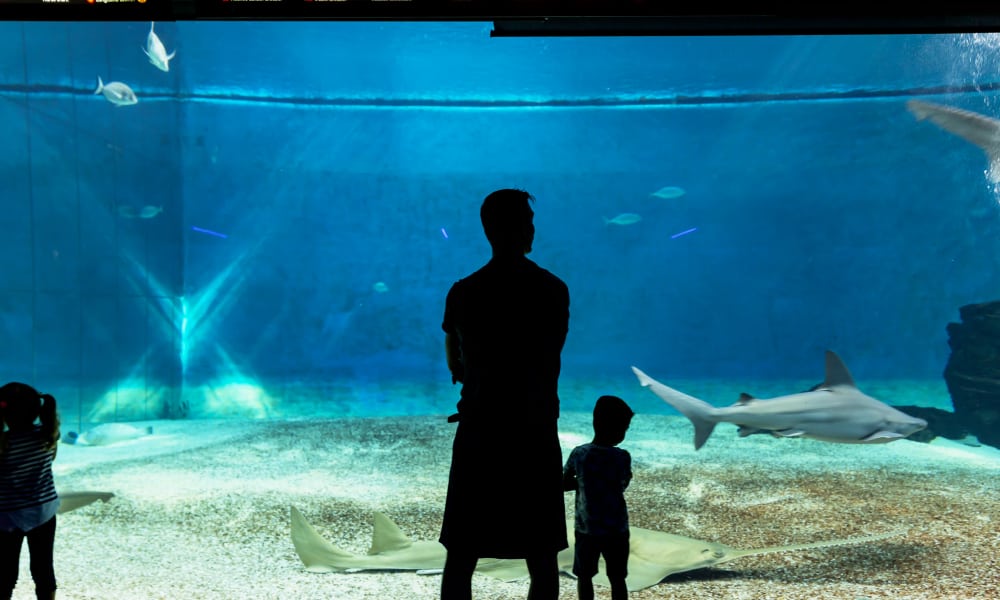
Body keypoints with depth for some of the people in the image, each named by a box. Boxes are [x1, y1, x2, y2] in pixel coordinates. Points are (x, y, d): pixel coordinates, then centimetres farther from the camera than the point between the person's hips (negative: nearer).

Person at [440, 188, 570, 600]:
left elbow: (455, 366, 9)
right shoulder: (553, 290, -1)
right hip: (535, 434, 0)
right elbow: (550, 362, 9)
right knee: (542, 559, 9)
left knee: (460, 558, 7)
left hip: (479, 434, 0)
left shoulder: (463, 292, -1)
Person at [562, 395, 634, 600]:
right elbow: (623, 485, 2)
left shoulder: (578, 453, -8)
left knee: (584, 576, 14)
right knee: (617, 579, 10)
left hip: (586, 528, 1)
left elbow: (564, 484, 1)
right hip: (616, 529, -1)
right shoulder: (622, 456, -13)